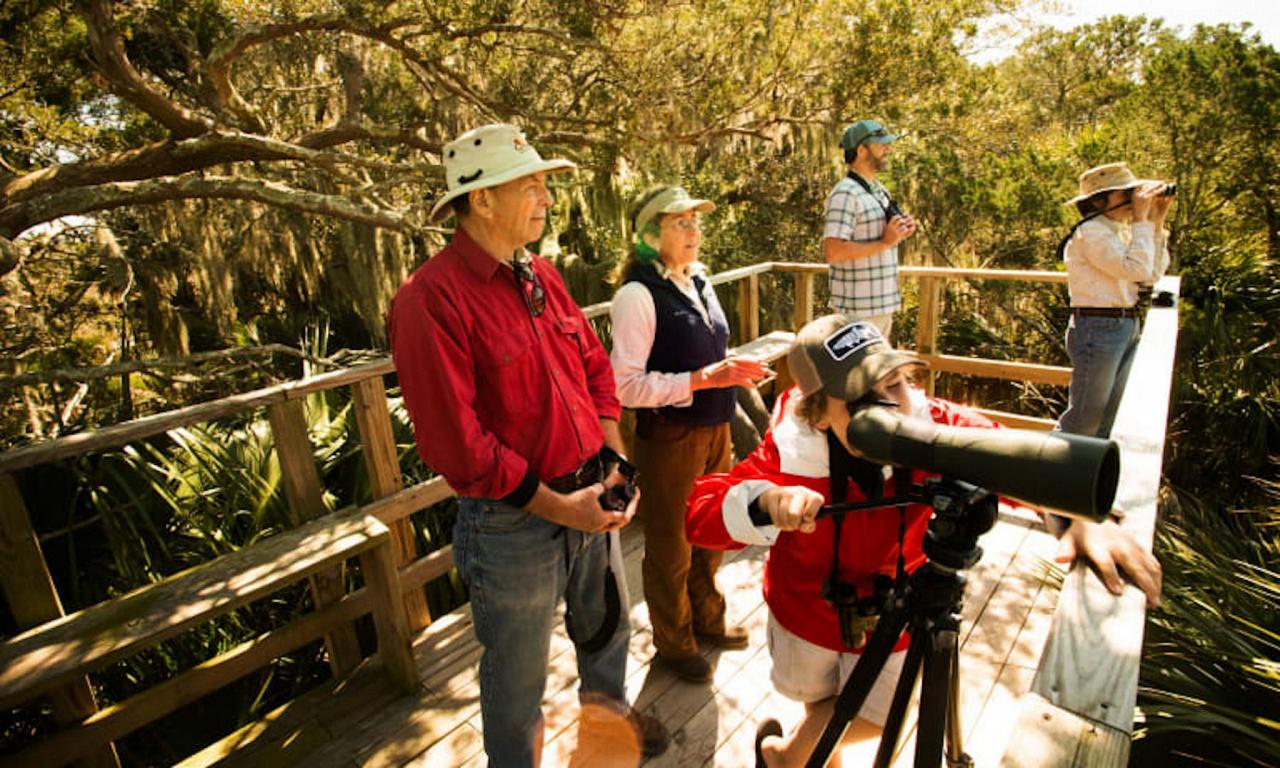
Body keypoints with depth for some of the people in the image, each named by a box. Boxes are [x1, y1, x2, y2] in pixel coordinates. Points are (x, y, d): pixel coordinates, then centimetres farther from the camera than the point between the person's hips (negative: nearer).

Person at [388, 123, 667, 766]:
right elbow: (454, 440, -24)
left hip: (591, 500, 7)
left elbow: (595, 365, 9)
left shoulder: (541, 277, 4)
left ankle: (606, 701, 61)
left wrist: (612, 461, -3)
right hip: (513, 522, -7)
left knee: (606, 625, 30)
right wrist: (557, 506, -20)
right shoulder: (431, 299, -21)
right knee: (519, 672, 18)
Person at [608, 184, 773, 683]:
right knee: (670, 547, 14)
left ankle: (707, 620, 50)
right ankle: (673, 643, 39)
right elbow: (625, 385, -23)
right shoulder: (638, 295, -19)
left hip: (713, 428, 7)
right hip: (668, 437, -7)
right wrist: (703, 379, -26)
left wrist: (733, 368, -4)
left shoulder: (697, 279, 5)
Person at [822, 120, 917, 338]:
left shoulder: (878, 189, 16)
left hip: (883, 302, 10)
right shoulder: (845, 194, -15)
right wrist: (885, 242, -22)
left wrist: (899, 234, 4)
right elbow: (832, 251, -25)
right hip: (859, 307, -10)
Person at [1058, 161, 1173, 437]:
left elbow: (1152, 276, 10)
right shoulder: (1090, 233, -14)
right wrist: (1142, 220, -15)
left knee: (1108, 419, 14)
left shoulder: (1119, 231, 14)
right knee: (1083, 420, -4)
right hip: (1098, 329, -9)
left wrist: (1157, 223, 7)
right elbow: (1138, 269, -22)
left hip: (1127, 328, 9)